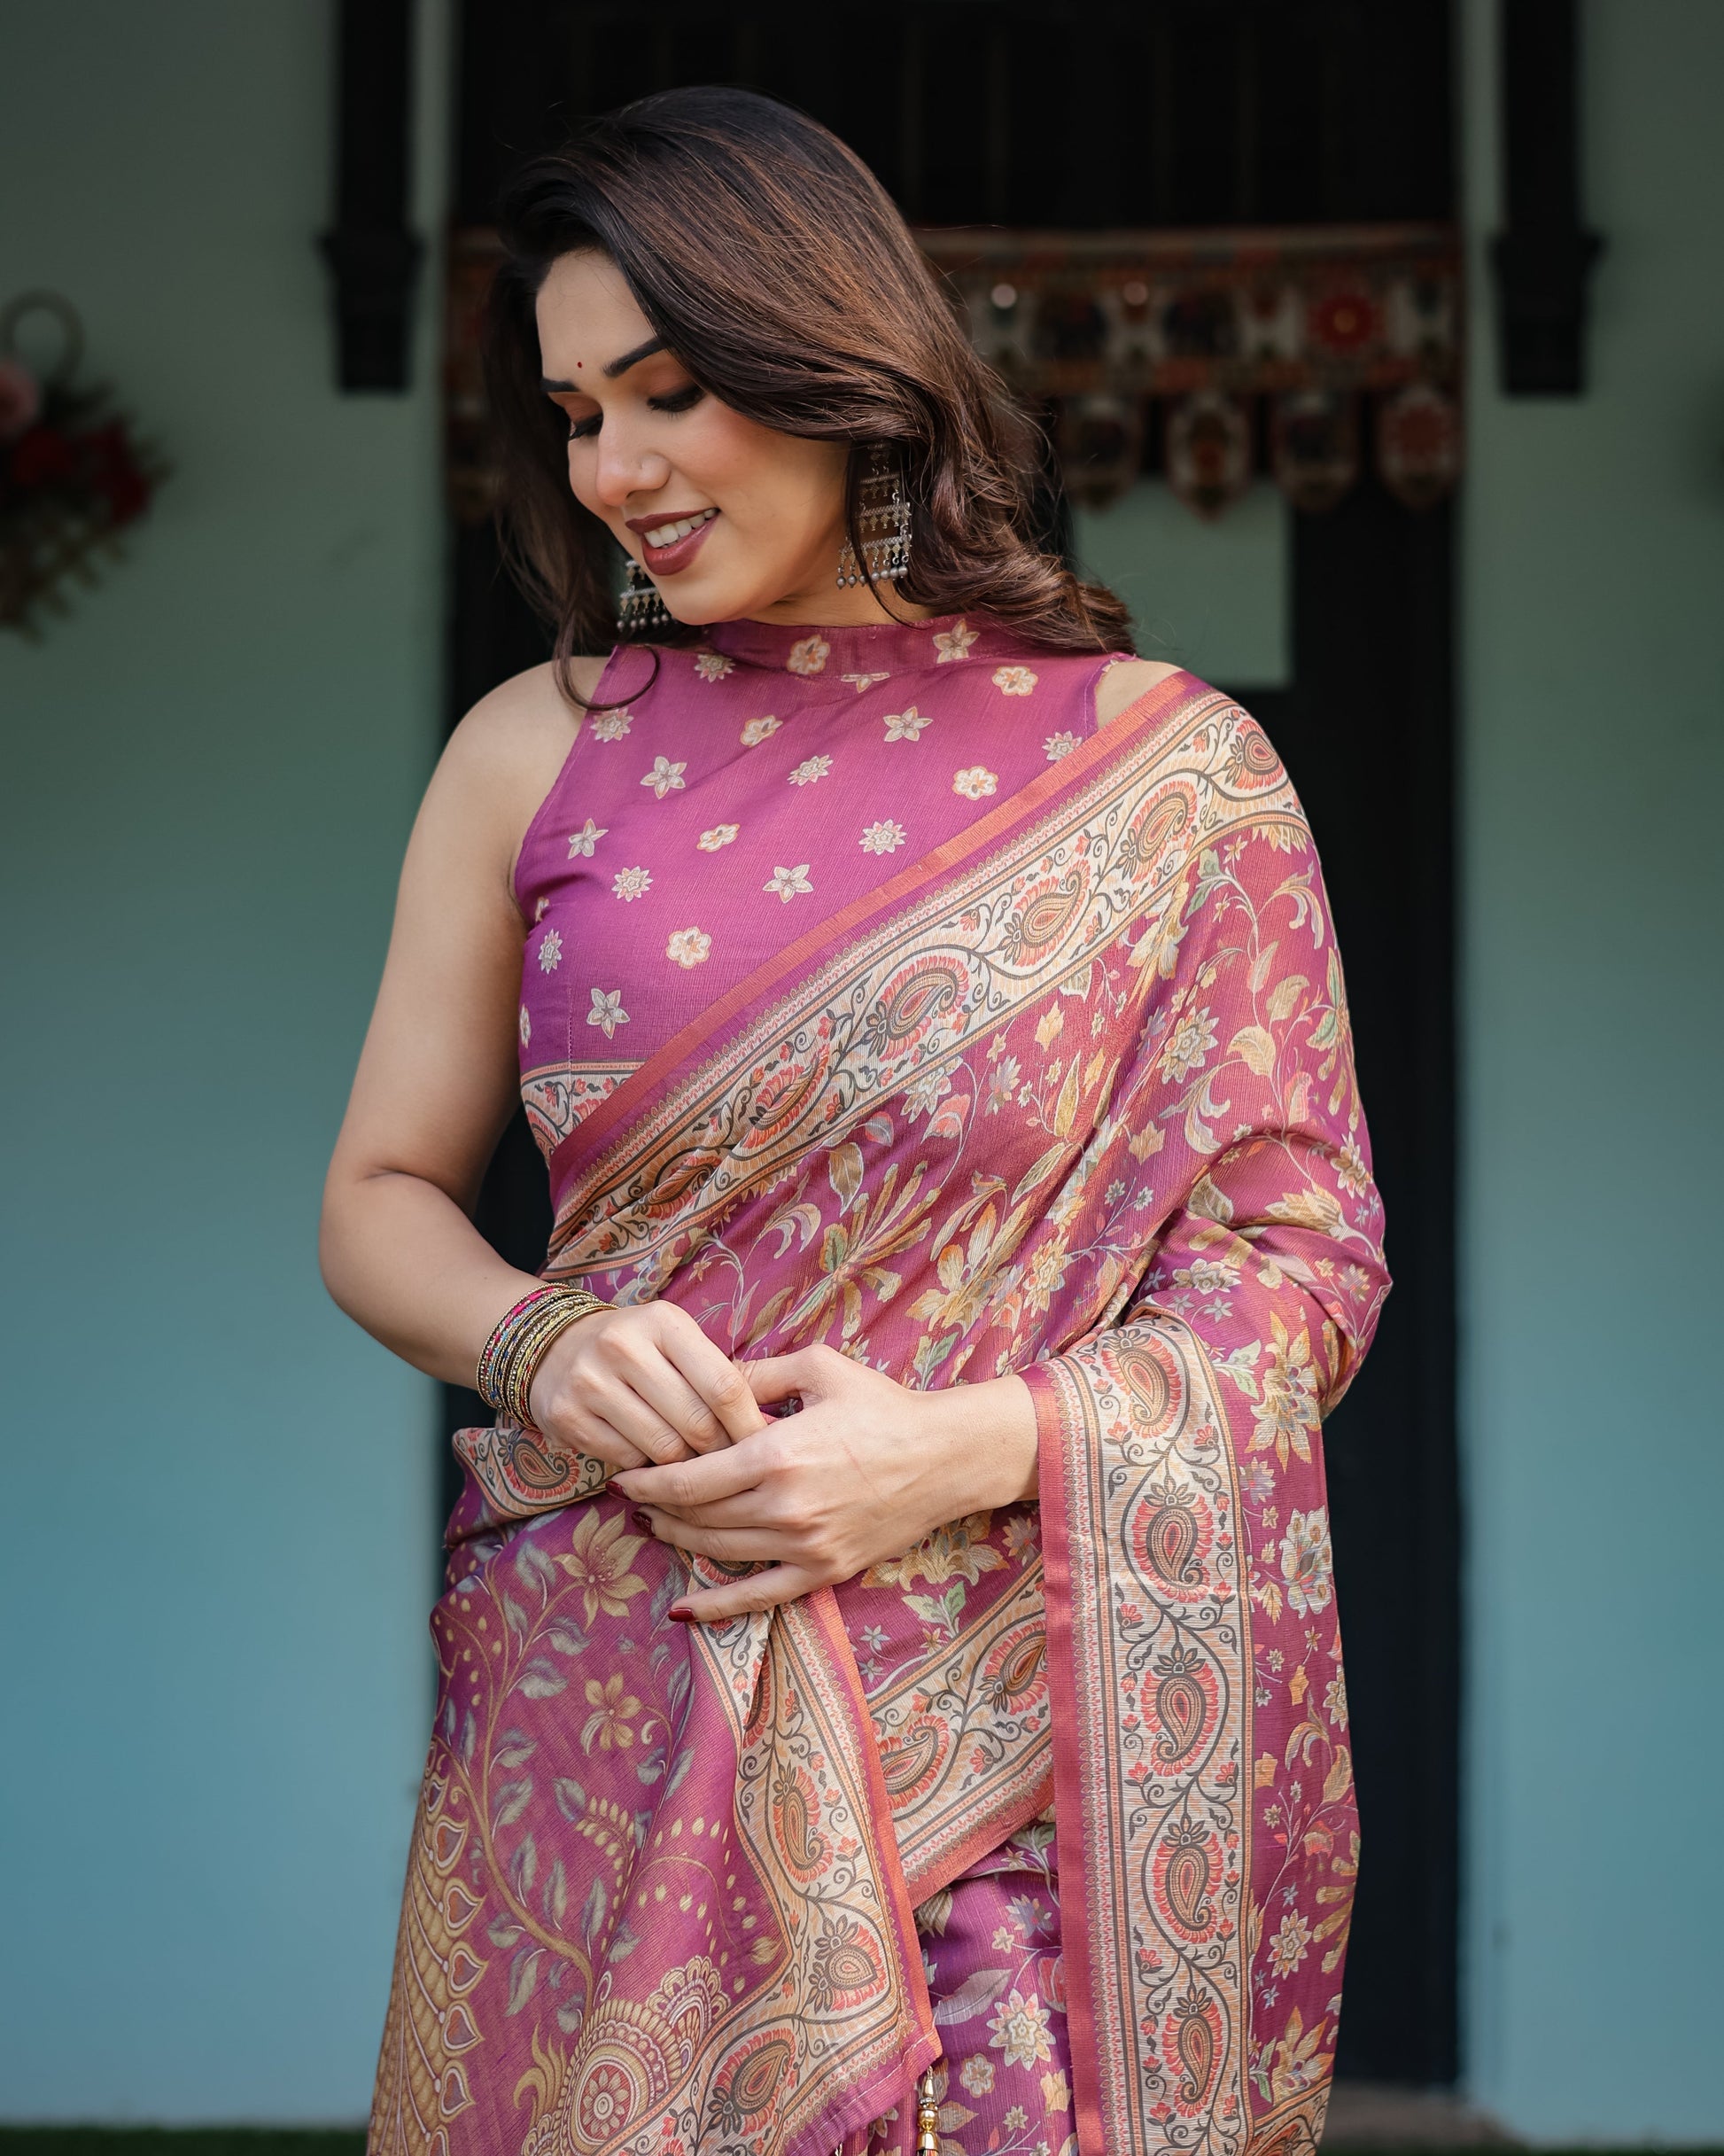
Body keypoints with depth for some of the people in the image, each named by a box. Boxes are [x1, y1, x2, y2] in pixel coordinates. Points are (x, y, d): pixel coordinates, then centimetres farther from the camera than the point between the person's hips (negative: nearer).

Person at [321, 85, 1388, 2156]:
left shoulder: (1163, 773, -2)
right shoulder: (534, 752, 6)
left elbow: (1303, 1255, -1)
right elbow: (381, 1197, 11)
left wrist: (967, 1445, -15)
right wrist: (538, 1344, -10)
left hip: (1005, 1739, -2)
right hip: (600, 1703, 2)